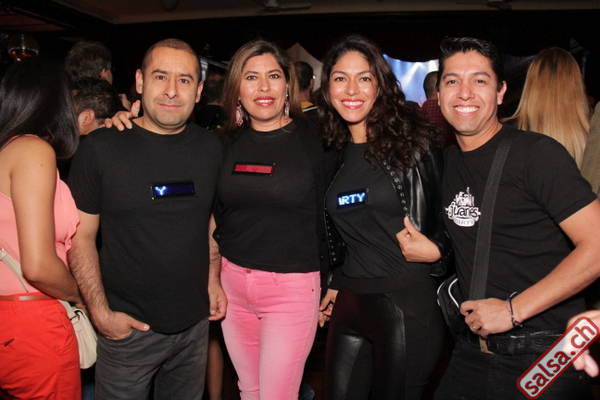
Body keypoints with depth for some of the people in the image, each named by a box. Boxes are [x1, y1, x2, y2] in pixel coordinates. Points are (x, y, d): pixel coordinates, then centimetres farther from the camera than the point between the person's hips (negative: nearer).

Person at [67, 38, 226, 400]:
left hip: (195, 321, 4)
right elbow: (81, 235, -8)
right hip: (128, 325, -3)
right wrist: (101, 312, -12)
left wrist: (213, 280, 4)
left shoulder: (211, 148, 0)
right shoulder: (101, 147, -11)